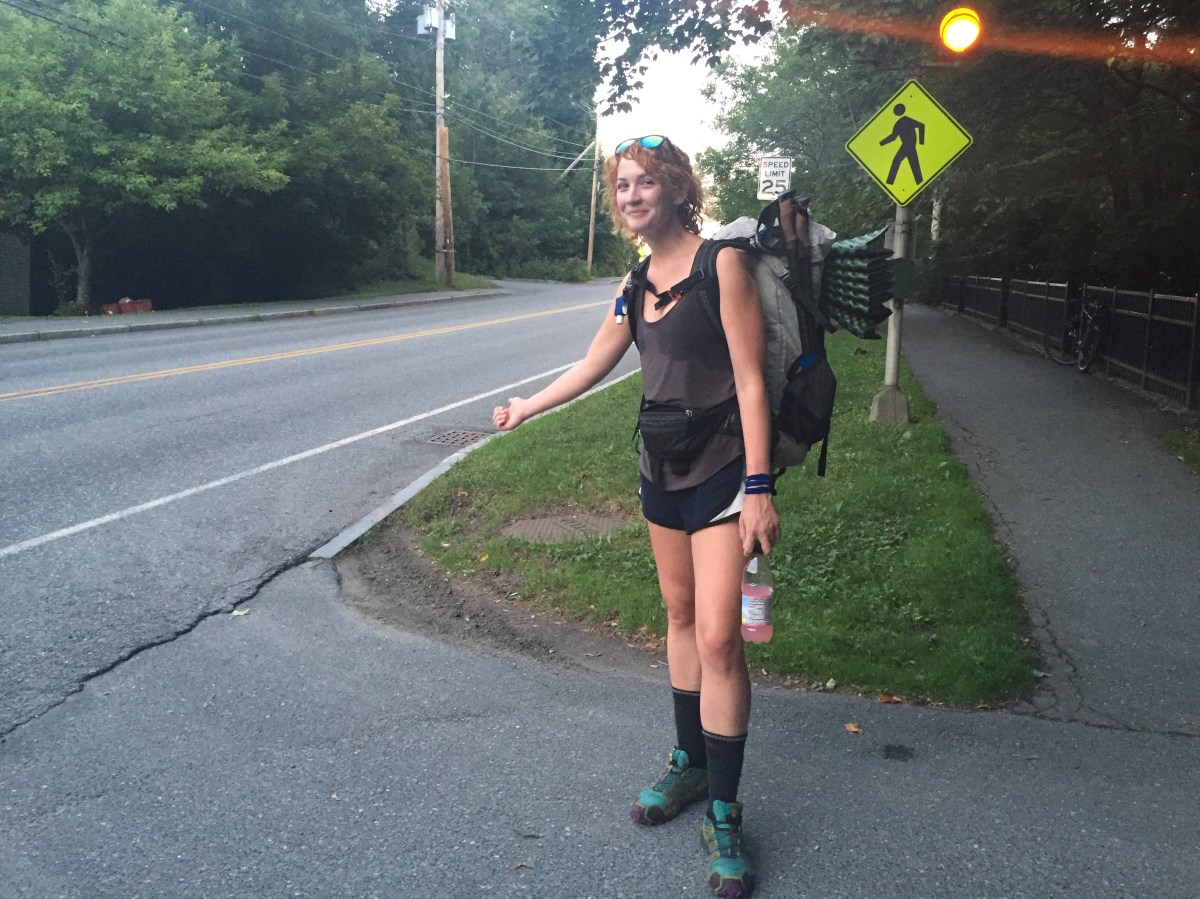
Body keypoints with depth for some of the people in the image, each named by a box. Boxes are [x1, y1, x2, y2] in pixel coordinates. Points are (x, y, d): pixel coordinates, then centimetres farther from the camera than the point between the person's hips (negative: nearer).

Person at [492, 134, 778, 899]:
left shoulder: (720, 263, -13)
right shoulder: (640, 282, 7)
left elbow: (749, 380, -16)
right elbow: (594, 366, 20)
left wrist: (758, 489, -20)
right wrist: (525, 409, 29)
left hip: (721, 471, -7)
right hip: (663, 469, 7)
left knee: (717, 638, -9)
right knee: (681, 615, 15)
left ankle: (724, 816, 2)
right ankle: (689, 764, 30)